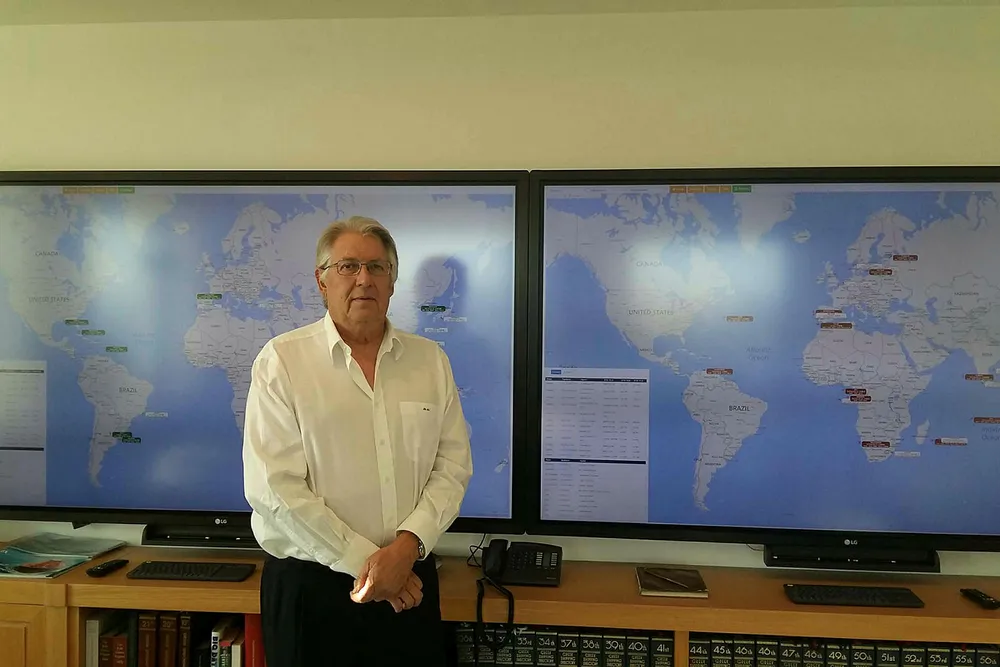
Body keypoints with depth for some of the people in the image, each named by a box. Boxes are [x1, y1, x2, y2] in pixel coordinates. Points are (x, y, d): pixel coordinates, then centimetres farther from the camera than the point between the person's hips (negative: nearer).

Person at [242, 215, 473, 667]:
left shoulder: (431, 359, 3)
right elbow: (273, 486, -12)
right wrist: (364, 562, -12)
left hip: (411, 583, 3)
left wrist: (407, 546, -13)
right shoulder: (281, 360, -7)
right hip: (310, 583, -2)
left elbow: (452, 467, 0)